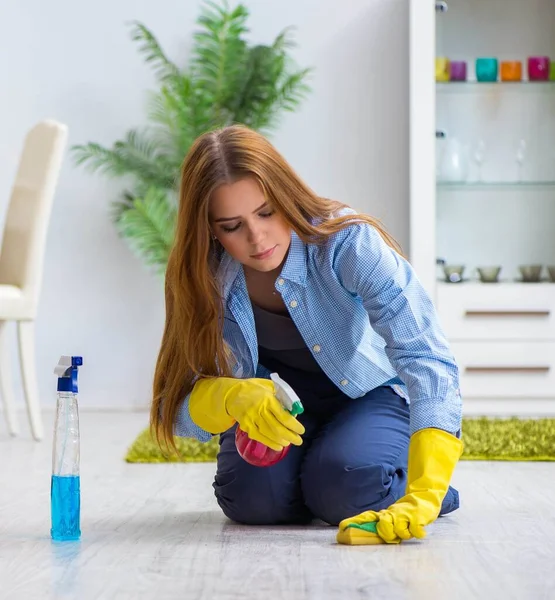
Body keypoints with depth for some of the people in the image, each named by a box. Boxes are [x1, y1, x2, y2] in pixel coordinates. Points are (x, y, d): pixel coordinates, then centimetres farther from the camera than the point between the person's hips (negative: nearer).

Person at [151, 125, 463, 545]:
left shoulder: (349, 243, -32)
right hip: (281, 401, 3)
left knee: (345, 489, -31)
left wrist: (421, 498, -53)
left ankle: (404, 485, 3)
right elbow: (176, 411, -20)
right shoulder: (199, 278, -21)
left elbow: (428, 362, -41)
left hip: (368, 392, -2)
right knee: (254, 497, -26)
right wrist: (231, 397, -45)